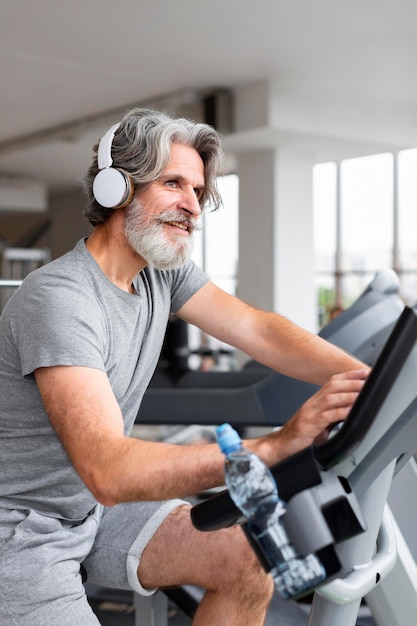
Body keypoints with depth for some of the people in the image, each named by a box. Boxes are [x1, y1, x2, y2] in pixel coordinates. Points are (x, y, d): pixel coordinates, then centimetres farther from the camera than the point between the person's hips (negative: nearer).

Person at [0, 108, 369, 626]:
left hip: (99, 507, 7)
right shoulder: (58, 298, -27)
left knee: (250, 563, -8)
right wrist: (279, 445, -45)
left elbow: (259, 331, -7)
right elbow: (108, 471, -37)